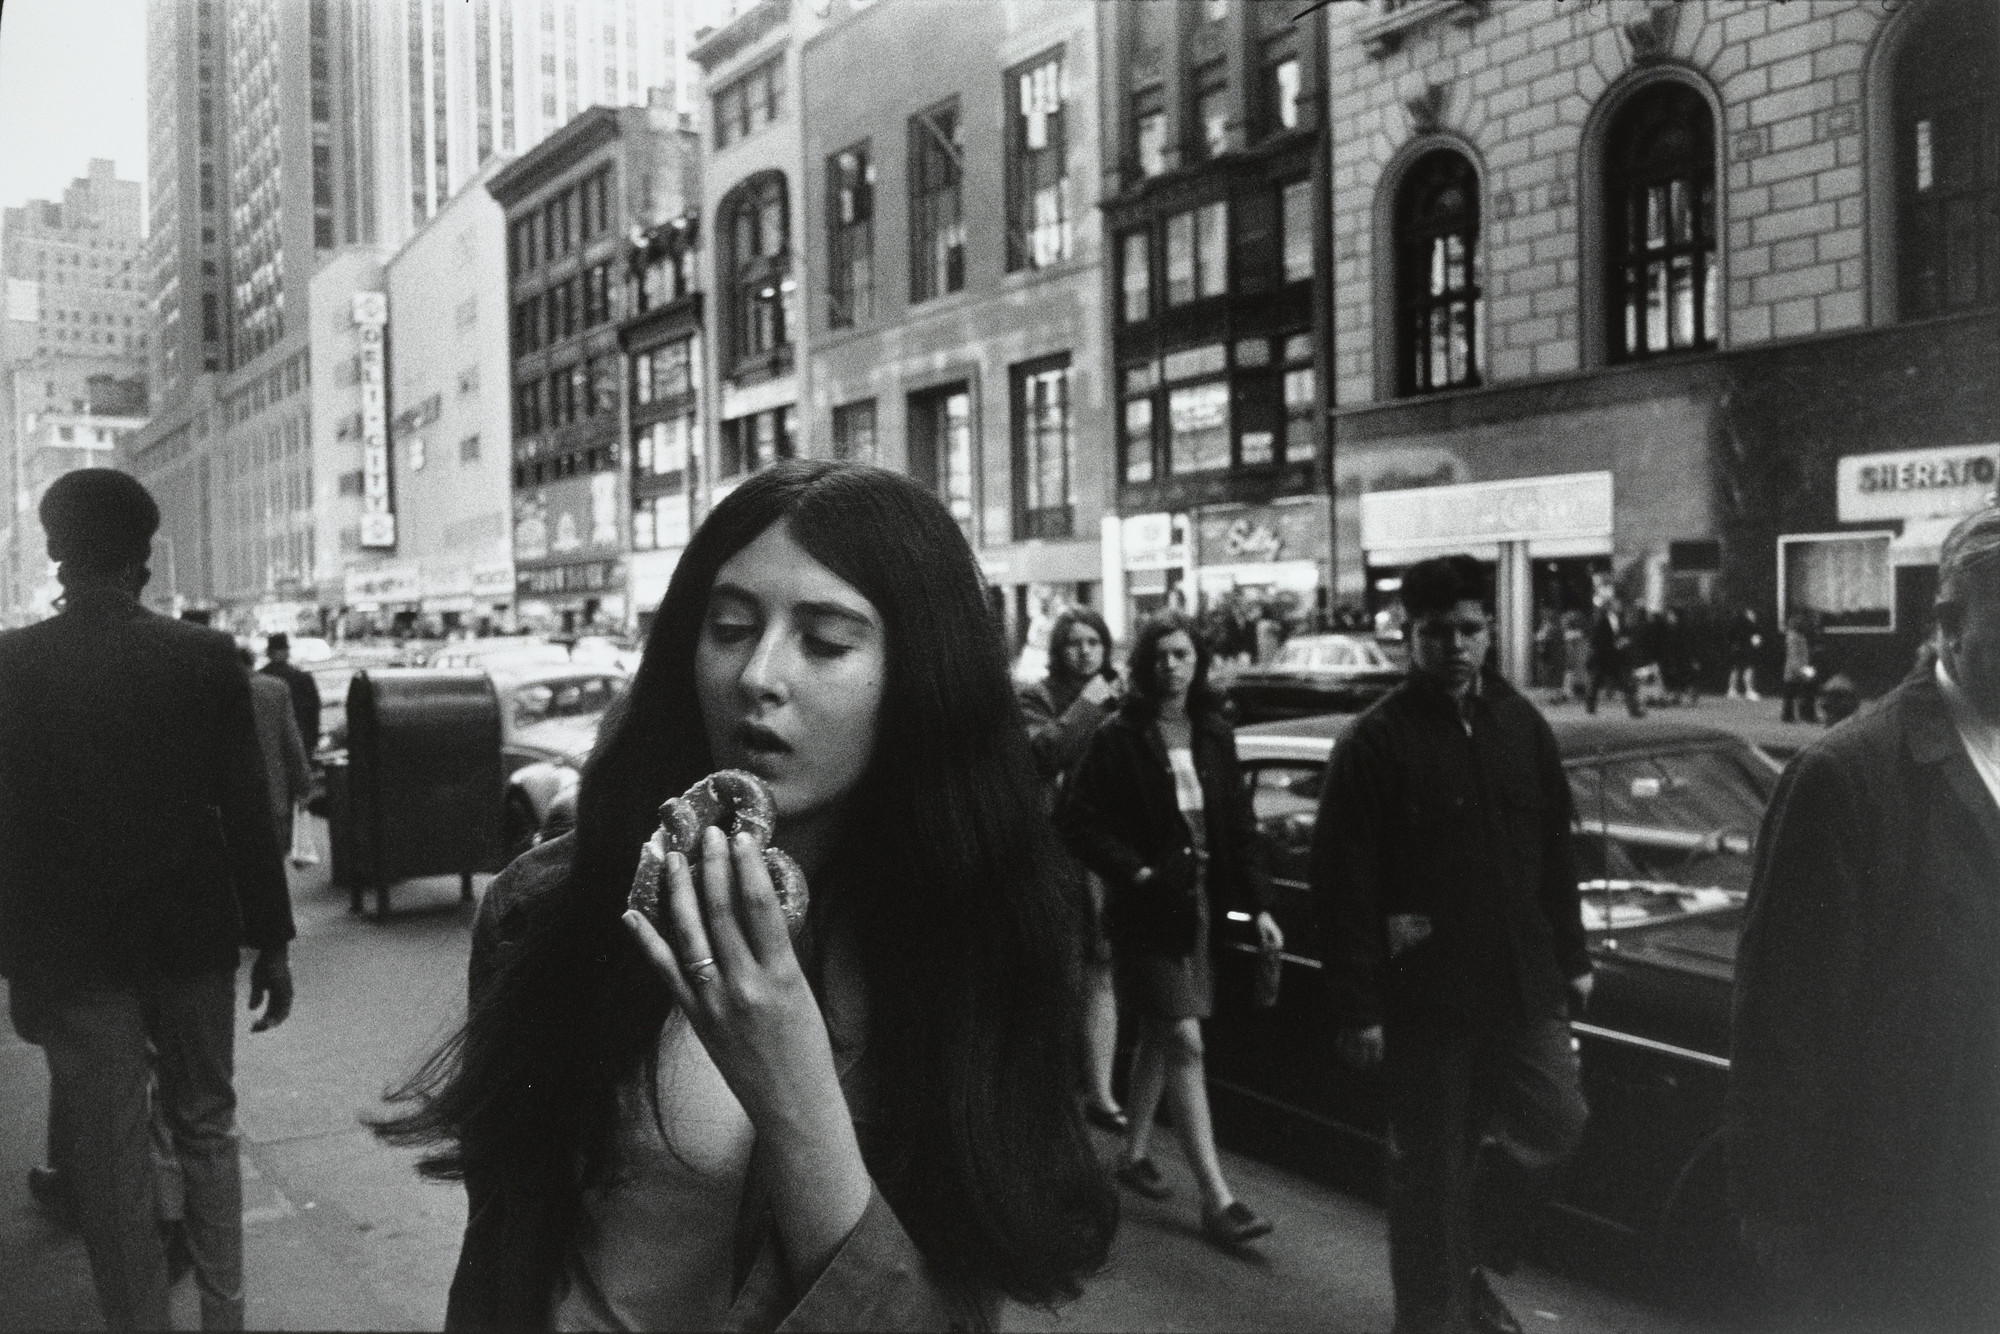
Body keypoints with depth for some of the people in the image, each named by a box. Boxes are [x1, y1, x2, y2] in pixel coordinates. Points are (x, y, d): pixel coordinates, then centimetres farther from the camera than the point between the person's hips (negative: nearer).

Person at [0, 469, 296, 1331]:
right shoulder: (208, 657, -7)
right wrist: (272, 941, 3)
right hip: (192, 934, 2)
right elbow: (248, 811, -5)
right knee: (206, 1130, 17)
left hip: (71, 950, -1)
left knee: (109, 1159, 9)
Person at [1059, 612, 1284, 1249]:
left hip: (1196, 900, 6)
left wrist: (1258, 904, 1)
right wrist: (1136, 872, -19)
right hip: (1145, 908, -6)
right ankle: (1216, 1198, -3)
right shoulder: (1119, 737, -11)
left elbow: (1239, 825, 7)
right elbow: (1077, 817, -11)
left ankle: (1134, 1153, 36)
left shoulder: (1214, 735, 5)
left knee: (1158, 1034, 18)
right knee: (1184, 1040, -7)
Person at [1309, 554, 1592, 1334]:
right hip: (1425, 995, -5)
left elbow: (1555, 854, 15)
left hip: (1524, 982, 5)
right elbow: (1342, 886, -12)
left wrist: (1572, 959, 14)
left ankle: (1473, 1262, 29)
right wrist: (1356, 1007, -15)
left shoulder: (1520, 724, 7)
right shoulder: (1376, 741, -9)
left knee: (1556, 1125, 5)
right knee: (1432, 1166, 6)